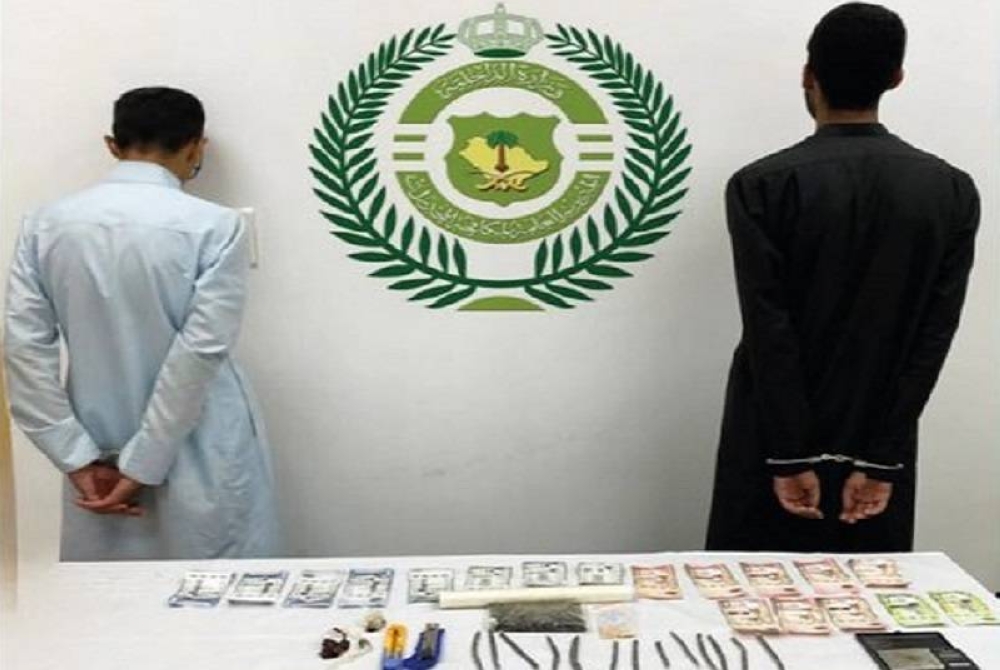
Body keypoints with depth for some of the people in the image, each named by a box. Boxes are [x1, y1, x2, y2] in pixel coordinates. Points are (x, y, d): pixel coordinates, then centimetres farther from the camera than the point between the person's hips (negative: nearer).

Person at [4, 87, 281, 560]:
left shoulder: (47, 225, 0)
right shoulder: (215, 227, -11)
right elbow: (200, 352, -17)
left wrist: (78, 460, -4)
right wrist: (143, 466, -11)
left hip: (102, 463, 4)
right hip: (202, 471, -3)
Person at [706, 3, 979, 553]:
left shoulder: (762, 185, -12)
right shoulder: (953, 192, -4)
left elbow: (768, 330, -14)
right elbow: (933, 338, -7)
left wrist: (790, 458, -9)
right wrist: (879, 460, -5)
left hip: (774, 446, -2)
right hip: (880, 444, 3)